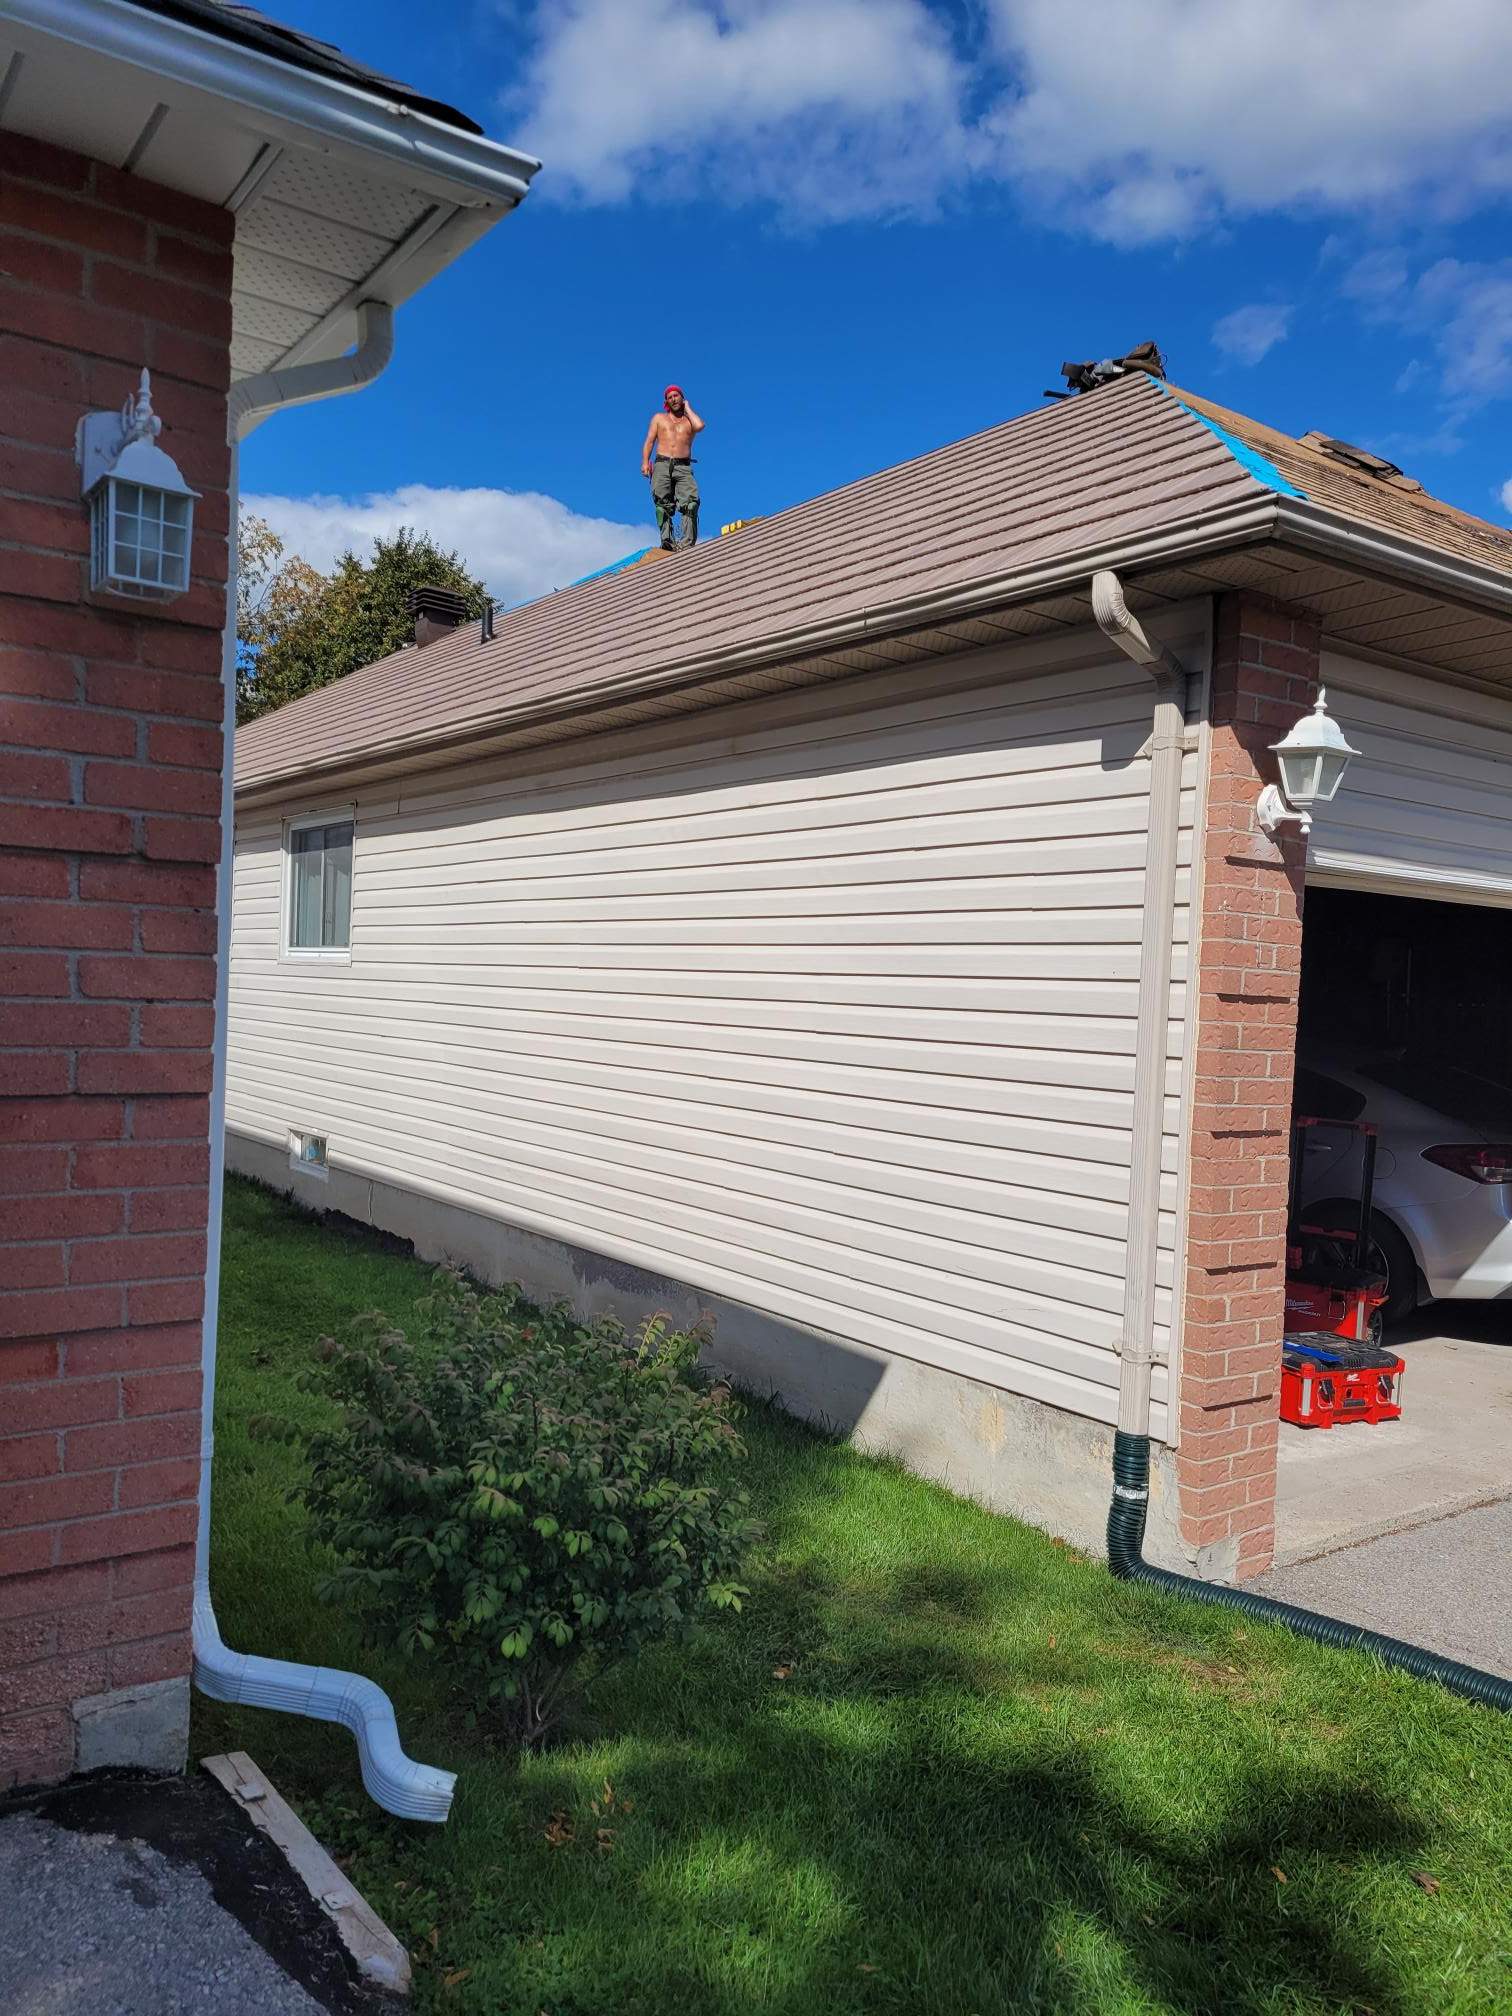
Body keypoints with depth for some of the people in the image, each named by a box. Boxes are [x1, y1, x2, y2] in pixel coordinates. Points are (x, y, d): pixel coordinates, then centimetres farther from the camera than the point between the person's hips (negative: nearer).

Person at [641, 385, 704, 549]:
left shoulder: (689, 420, 22)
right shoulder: (659, 418, 24)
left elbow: (699, 426, -3)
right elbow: (649, 441, 15)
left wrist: (687, 408, 14)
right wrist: (645, 461, -2)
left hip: (683, 467, -1)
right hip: (662, 465, 1)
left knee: (690, 502, -21)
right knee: (663, 504, -16)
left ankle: (687, 543, -29)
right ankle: (666, 540, -25)